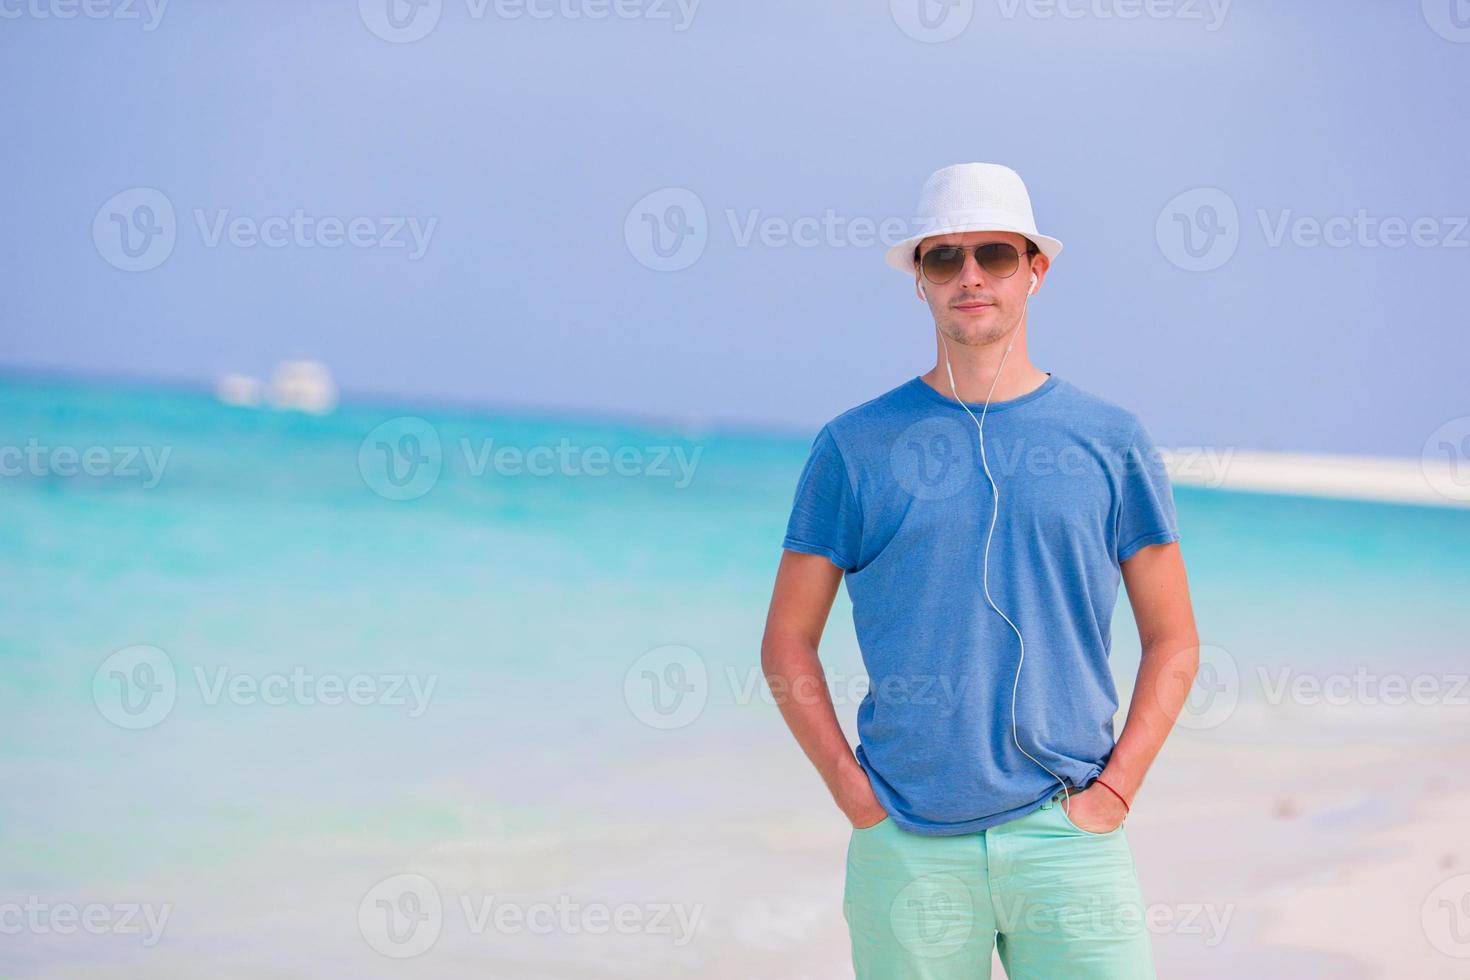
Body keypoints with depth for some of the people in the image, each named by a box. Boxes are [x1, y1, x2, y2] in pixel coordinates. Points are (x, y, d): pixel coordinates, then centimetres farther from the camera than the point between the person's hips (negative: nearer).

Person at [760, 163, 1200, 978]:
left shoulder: (1109, 441, 7)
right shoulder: (855, 445, 5)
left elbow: (1173, 642, 11)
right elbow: (787, 643, 9)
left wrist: (1115, 789, -1)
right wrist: (853, 790, -2)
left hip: (1067, 839, 0)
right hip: (907, 844, 0)